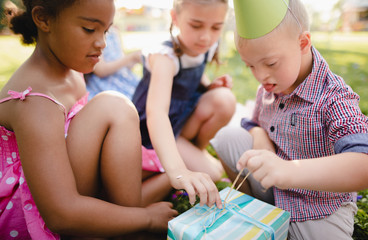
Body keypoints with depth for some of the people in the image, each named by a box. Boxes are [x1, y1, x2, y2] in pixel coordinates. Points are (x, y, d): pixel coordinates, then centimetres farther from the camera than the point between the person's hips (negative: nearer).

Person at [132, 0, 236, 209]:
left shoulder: (206, 48, -8)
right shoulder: (165, 57, -30)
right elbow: (156, 112, -46)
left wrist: (209, 85, -10)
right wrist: (177, 170, -60)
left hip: (184, 117, 6)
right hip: (154, 133, -6)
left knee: (224, 99, -22)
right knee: (211, 172, -20)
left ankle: (197, 148, 3)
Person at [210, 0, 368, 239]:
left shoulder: (334, 98, -24)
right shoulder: (268, 89, -4)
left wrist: (290, 171, -55)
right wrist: (259, 136, -12)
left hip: (319, 208, -4)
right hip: (272, 192, 5)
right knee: (227, 137, -11)